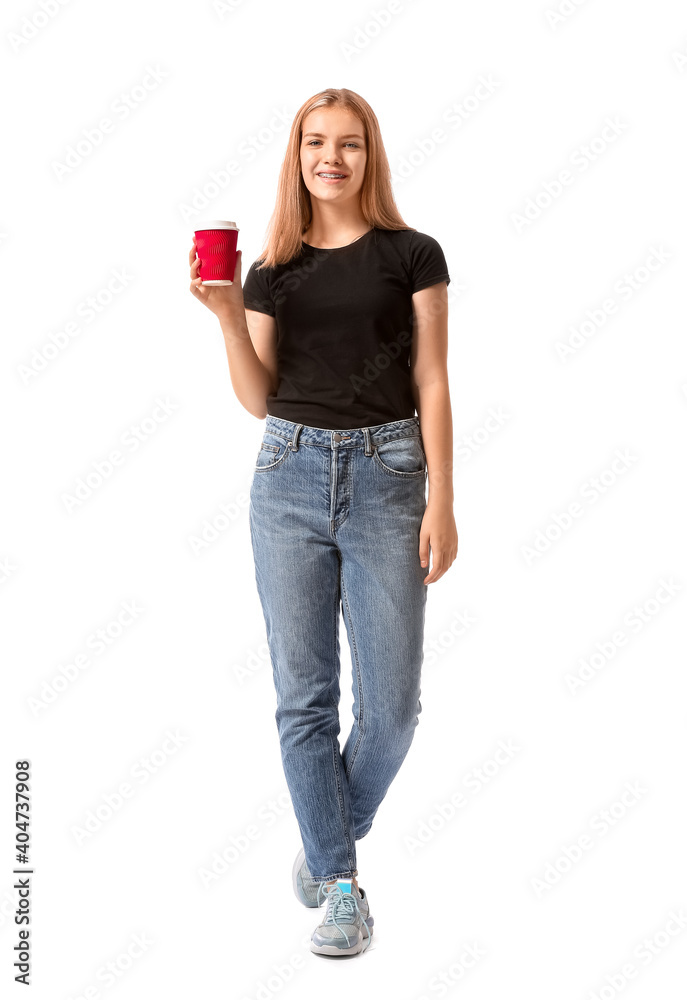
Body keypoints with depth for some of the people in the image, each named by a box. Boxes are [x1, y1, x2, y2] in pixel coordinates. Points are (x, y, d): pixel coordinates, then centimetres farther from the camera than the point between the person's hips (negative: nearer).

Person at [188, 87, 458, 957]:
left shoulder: (412, 255, 3)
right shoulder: (272, 269, 10)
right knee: (303, 693, 3)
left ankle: (333, 836, 28)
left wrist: (442, 500, -7)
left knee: (392, 702, -1)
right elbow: (258, 399, 7)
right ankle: (340, 885, 17)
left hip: (386, 474, -2)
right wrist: (226, 314, -7)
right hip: (290, 472, 2)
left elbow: (432, 385, 0)